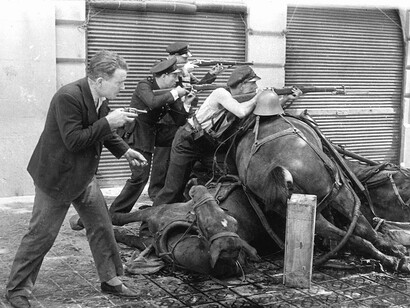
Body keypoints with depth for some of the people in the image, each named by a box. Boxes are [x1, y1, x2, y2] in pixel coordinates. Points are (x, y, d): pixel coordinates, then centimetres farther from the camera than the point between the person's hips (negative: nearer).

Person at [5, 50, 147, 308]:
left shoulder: (100, 98, -2)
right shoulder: (68, 97, -27)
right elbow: (73, 141, -30)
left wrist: (125, 150, 2)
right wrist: (108, 122, -29)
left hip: (84, 176, 8)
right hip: (57, 177, -8)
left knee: (102, 227, 12)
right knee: (41, 234, 2)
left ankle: (111, 279, 27)